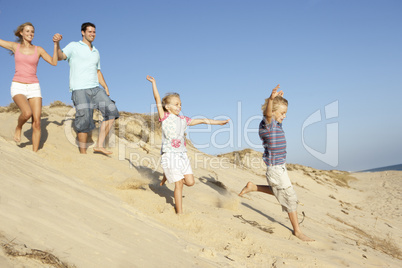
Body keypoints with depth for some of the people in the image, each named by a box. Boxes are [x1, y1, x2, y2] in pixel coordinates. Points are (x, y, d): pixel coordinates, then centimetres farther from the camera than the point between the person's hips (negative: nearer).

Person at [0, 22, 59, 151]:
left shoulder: (38, 49, 7)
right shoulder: (15, 46, 7)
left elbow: (54, 62, -4)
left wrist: (56, 44, -10)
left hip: (34, 88, 2)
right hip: (18, 87, -2)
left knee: (37, 122, -9)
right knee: (27, 113, -30)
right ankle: (18, 127, 4)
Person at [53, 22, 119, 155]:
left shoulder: (96, 52, 21)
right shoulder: (74, 46, 4)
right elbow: (60, 57, -13)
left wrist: (105, 87, 13)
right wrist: (56, 43, -32)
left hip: (95, 89, 6)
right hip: (79, 90, -6)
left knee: (112, 111, -9)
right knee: (84, 121, -11)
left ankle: (99, 145, -3)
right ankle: (83, 153, 4)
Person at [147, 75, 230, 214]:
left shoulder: (183, 120, 13)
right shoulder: (165, 117, -1)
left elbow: (201, 121, 19)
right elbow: (158, 100, -8)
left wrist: (218, 122, 22)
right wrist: (154, 83, -10)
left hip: (182, 154, 6)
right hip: (170, 155, -6)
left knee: (190, 182, 2)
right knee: (179, 183, -6)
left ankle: (168, 176, 26)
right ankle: (180, 213, 5)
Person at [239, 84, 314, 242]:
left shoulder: (276, 123, 10)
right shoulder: (267, 123, -16)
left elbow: (275, 115, 35)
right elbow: (268, 113, -40)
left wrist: (279, 99, 36)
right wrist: (271, 99, -57)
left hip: (280, 166, 10)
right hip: (275, 167, -10)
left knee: (279, 193, 26)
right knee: (290, 198, -2)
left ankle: (253, 187, 30)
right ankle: (297, 231, 8)